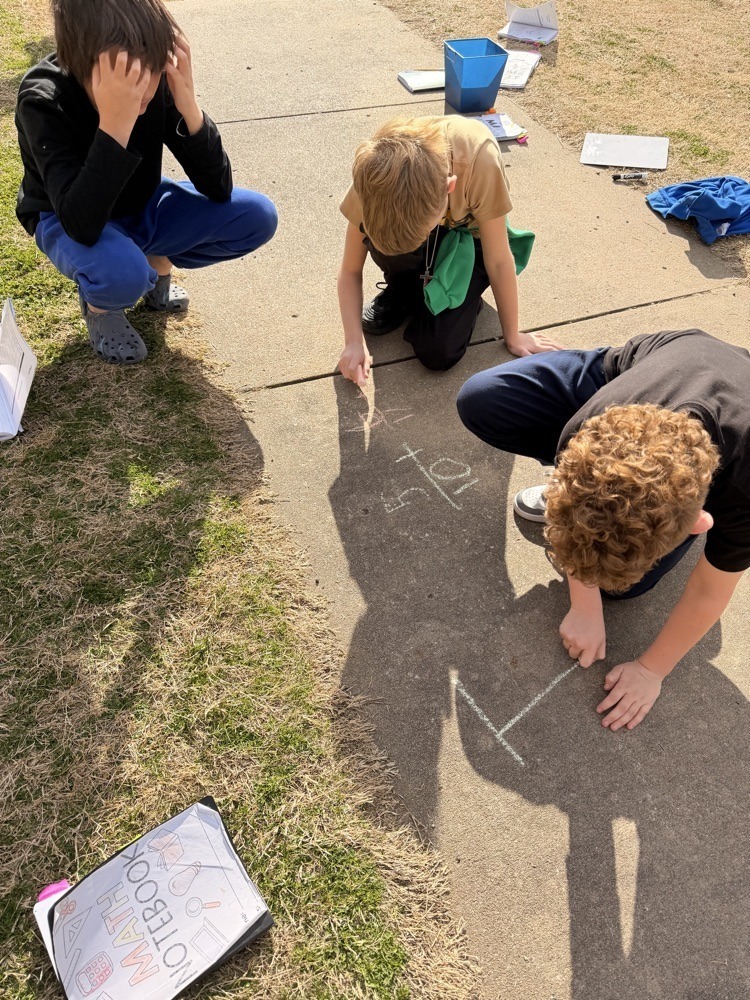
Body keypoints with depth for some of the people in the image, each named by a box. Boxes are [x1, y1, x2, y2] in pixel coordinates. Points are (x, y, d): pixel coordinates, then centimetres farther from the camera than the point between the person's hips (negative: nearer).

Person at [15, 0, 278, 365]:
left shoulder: (158, 83, -21)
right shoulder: (43, 99, -30)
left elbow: (218, 190, -20)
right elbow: (82, 226, -41)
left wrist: (189, 108, -35)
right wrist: (115, 125, -49)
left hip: (142, 208, 4)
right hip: (67, 223, -4)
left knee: (257, 216, -14)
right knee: (121, 271, -40)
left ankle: (157, 262, 11)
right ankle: (98, 303, 0)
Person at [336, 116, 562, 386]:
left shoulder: (478, 157, -39)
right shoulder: (377, 173, -32)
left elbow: (499, 261, -26)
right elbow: (350, 271, -19)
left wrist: (512, 337, -16)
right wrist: (354, 342, -31)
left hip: (467, 239, -2)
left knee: (438, 354, -20)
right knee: (379, 235, -35)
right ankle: (402, 290, -1)